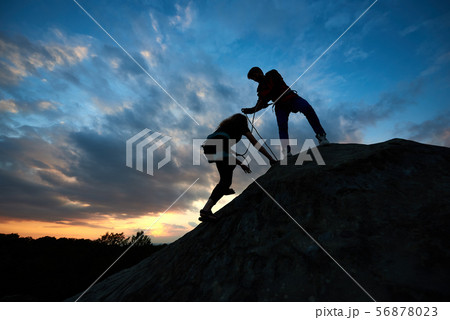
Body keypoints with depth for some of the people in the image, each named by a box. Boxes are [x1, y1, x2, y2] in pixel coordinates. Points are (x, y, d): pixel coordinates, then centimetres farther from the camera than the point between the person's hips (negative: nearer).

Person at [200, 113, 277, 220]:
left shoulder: (225, 125, 40)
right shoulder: (241, 125, 22)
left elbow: (226, 151, 41)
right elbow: (256, 144, 18)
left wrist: (241, 164, 43)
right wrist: (270, 158, 24)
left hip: (207, 146, 8)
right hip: (218, 146, -8)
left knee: (231, 163, 31)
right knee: (226, 181, -5)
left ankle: (224, 189, 35)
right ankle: (206, 209, -15)